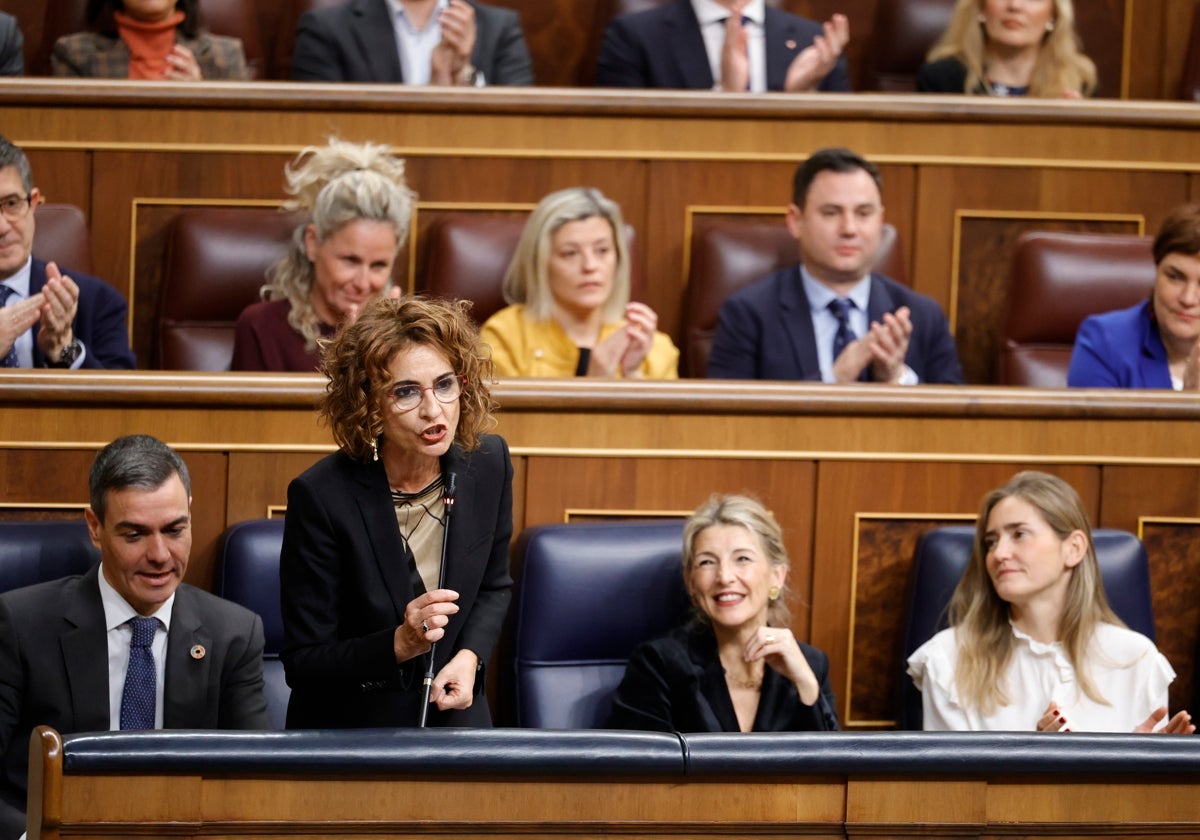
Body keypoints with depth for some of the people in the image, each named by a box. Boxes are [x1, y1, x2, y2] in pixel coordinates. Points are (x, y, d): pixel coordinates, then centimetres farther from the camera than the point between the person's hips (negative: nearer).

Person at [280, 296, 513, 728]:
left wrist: (470, 656, -4)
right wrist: (400, 644, -25)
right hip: (345, 730, -3)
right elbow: (301, 663, -12)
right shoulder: (321, 496, -18)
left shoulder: (487, 464, -4)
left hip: (456, 715, 3)